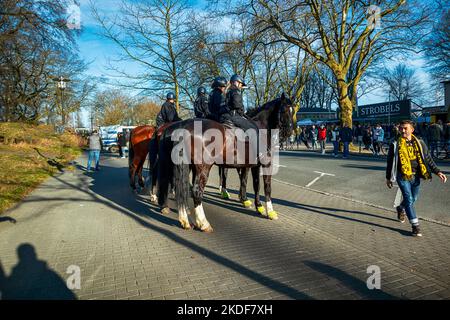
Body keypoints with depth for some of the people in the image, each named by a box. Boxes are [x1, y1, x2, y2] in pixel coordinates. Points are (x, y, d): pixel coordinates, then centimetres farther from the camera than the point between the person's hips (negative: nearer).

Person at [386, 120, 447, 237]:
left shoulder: (419, 143, 3)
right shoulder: (395, 144, -5)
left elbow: (428, 159, 8)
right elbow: (390, 162, 1)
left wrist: (437, 171, -3)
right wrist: (388, 178, 5)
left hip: (416, 176, 4)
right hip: (403, 176, -4)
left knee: (413, 199, 16)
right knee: (409, 199, -8)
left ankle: (401, 209, 46)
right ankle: (415, 225, -1)